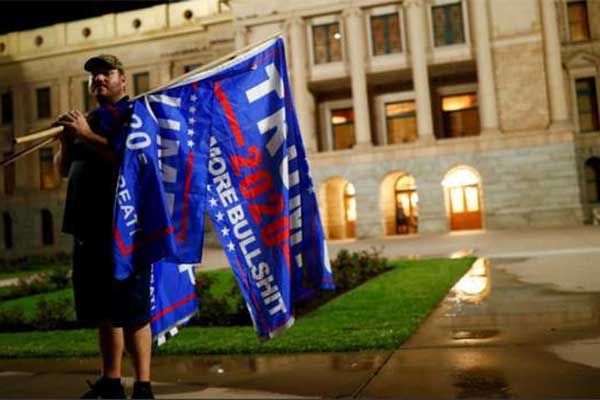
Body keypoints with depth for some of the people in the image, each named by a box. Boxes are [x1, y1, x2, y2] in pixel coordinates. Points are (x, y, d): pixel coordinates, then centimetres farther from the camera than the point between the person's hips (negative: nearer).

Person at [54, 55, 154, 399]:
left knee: (133, 311, -5)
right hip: (89, 228, 7)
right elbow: (64, 169, 19)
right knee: (103, 311, 12)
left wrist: (87, 135, -17)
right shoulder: (87, 120, 19)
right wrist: (67, 139, 1)